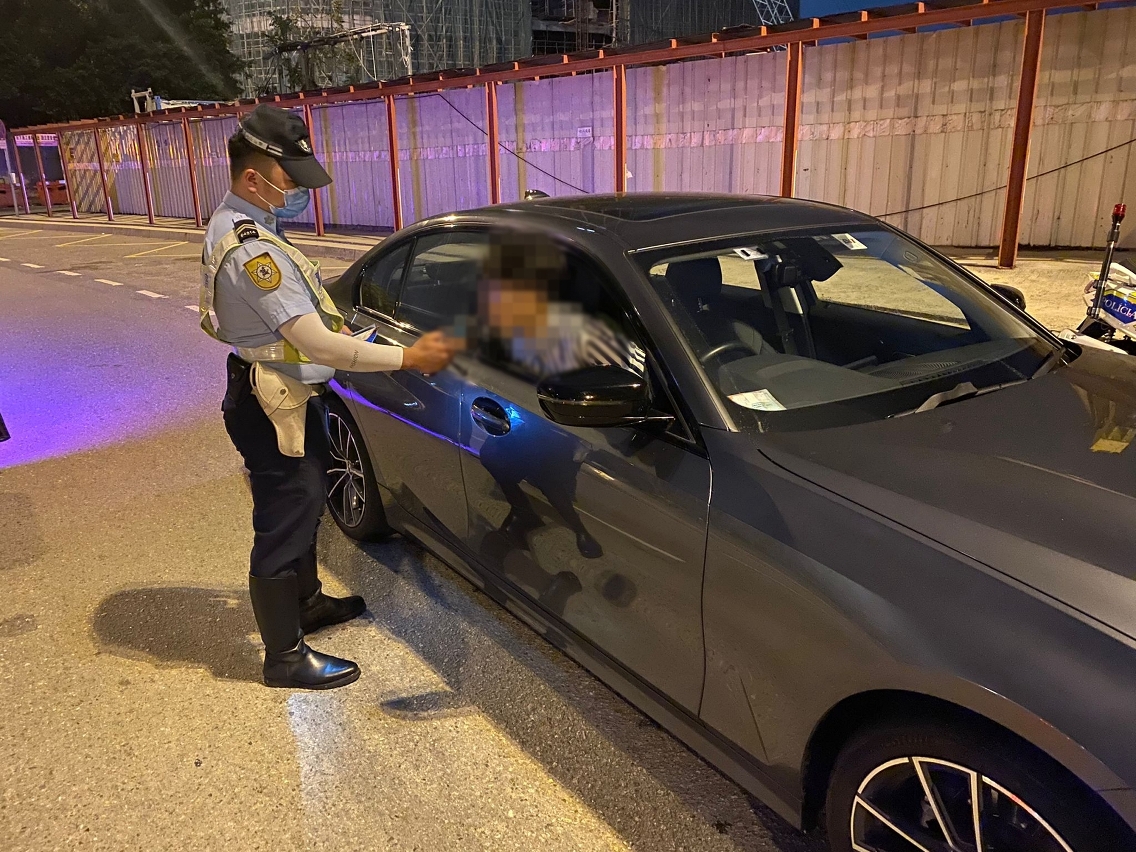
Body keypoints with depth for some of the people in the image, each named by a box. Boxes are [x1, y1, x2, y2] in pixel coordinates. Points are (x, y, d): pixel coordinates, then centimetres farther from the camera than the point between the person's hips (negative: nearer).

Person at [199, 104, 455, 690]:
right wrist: (408, 357, -28)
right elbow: (317, 344, -31)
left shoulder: (231, 224, 6)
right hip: (273, 407, -11)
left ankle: (307, 602, 45)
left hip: (281, 396, 11)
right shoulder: (251, 247, -28)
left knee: (303, 508, 25)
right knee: (282, 527, 2)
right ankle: (286, 657, 19)